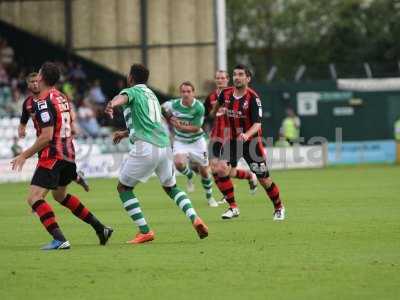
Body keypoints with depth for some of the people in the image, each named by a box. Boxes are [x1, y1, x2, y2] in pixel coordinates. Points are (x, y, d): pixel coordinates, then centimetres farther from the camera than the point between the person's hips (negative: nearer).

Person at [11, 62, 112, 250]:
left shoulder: (43, 102, -16)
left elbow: (46, 137, -21)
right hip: (68, 154, 9)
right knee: (60, 195, 28)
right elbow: (72, 128, 19)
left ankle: (59, 239, -25)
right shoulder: (62, 98, 11)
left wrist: (24, 155, -15)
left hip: (53, 156, -9)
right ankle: (101, 229, 28)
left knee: (34, 198, -11)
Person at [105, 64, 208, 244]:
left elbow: (123, 97, -25)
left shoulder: (133, 91, 3)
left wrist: (112, 104, -47)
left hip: (145, 147, -7)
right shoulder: (151, 95, 27)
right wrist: (125, 133, 48)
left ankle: (144, 231, -5)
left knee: (123, 187, 6)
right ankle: (195, 219, 1)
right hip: (164, 145, 7)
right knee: (171, 187, 25)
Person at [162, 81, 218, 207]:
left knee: (204, 171, 6)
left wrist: (181, 127, -33)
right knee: (179, 163, -28)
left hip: (197, 141, -1)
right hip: (180, 141, 1)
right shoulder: (173, 104, -14)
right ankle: (190, 176, 7)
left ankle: (209, 197, 29)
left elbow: (196, 128, -21)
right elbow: (162, 108, 9)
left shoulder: (199, 107, -20)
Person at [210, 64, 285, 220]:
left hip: (251, 141, -4)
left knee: (264, 180, 0)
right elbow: (218, 103, 22)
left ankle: (279, 208, 25)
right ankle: (233, 208, -5)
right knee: (222, 170, -18)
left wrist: (247, 135, -43)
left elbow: (257, 123, -26)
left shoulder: (253, 98, -18)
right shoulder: (226, 93, -3)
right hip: (232, 140, 4)